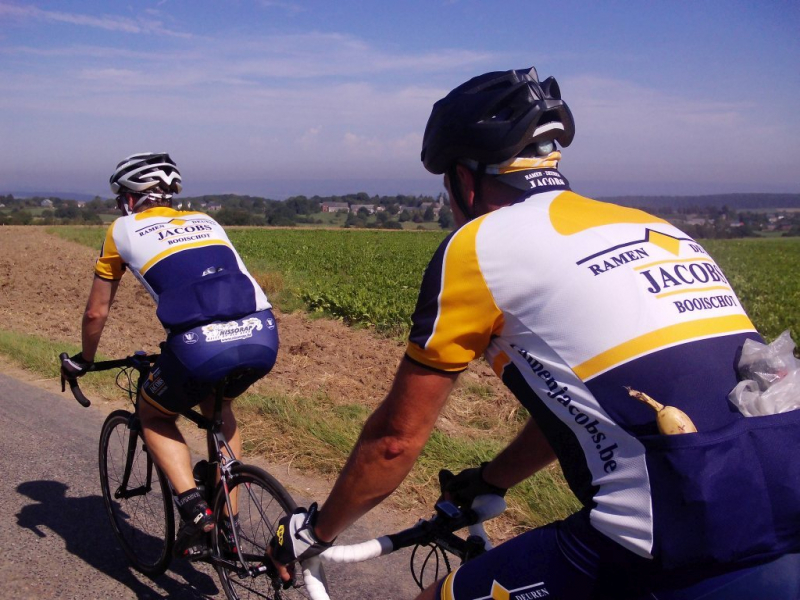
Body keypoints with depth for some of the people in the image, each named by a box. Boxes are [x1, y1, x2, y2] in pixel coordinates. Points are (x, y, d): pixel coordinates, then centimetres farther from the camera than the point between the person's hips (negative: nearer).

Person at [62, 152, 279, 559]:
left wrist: (83, 361, 42)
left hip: (200, 345, -4)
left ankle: (192, 505, 6)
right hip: (263, 336, 5)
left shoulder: (123, 230, 19)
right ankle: (228, 519, 30)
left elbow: (96, 313, 23)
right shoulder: (204, 221, 30)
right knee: (217, 407, 34)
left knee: (154, 417, 26)